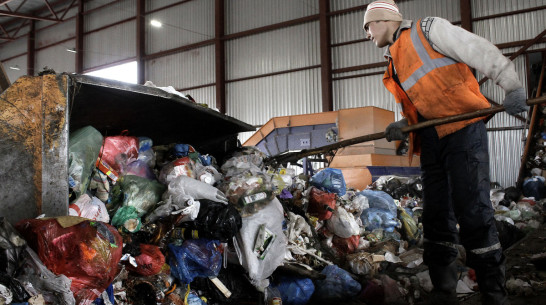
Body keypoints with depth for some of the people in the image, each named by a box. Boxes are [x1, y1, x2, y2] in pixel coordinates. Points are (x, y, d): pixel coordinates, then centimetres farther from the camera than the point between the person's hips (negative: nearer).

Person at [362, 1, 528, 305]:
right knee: (437, 215, 8)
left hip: (463, 129, -8)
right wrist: (402, 127, 5)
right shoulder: (395, 65, 23)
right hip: (432, 141, 8)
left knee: (473, 211, -10)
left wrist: (513, 87, -16)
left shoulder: (427, 29, 1)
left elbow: (481, 51, -7)